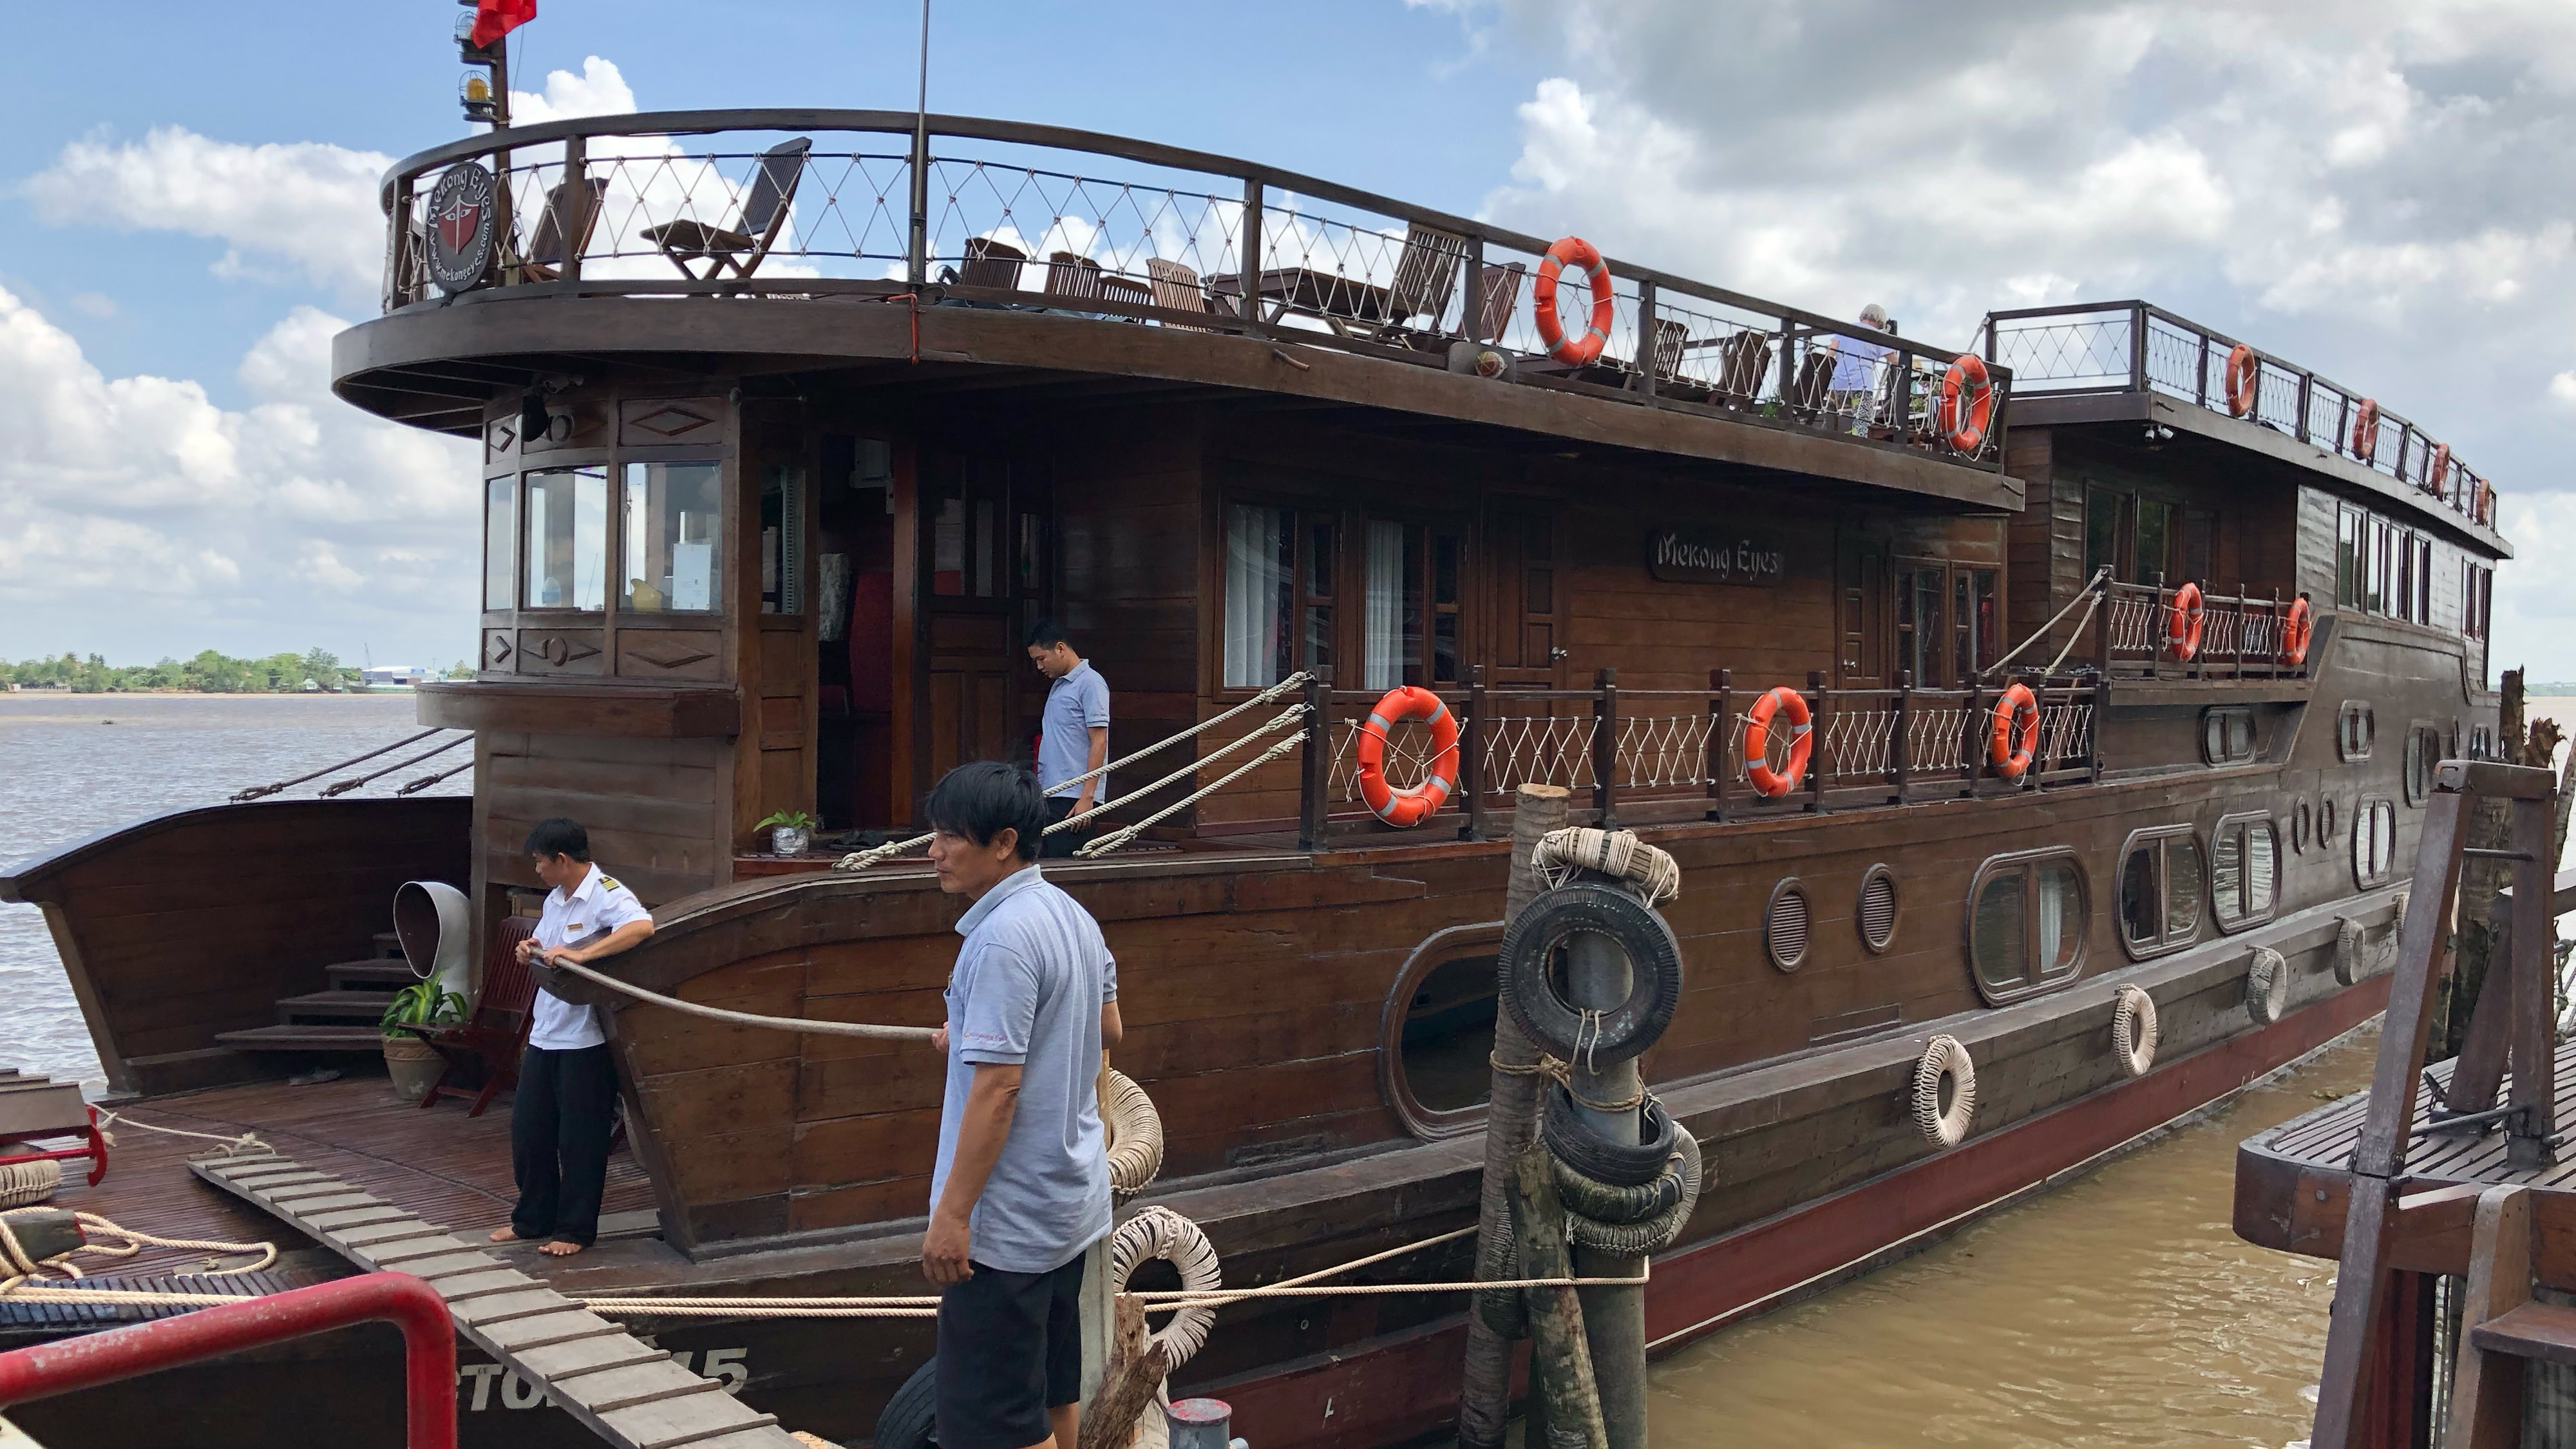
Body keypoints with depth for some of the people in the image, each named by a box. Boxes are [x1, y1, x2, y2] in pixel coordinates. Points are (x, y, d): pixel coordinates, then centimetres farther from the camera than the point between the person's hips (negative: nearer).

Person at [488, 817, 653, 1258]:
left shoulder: (607, 895, -15)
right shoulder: (556, 899, 14)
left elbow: (642, 926, -36)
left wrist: (579, 954, -40)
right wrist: (531, 950, 2)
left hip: (586, 1039, -9)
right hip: (544, 1034, 9)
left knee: (580, 1138, 2)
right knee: (528, 1130, 14)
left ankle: (575, 1230, 14)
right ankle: (533, 1219, 29)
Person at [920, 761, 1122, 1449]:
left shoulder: (1002, 937, -22)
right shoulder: (1073, 917, 6)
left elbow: (998, 1086, -24)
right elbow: (1106, 1030, 19)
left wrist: (951, 1213, -19)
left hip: (1010, 1217, -10)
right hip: (1071, 1203, 10)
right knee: (1053, 1391, 20)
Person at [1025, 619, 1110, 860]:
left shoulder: (1090, 683, -8)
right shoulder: (1058, 685, 19)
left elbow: (1099, 743, -14)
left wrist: (1087, 796, -19)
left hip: (1073, 798, -9)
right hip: (1050, 794, 9)